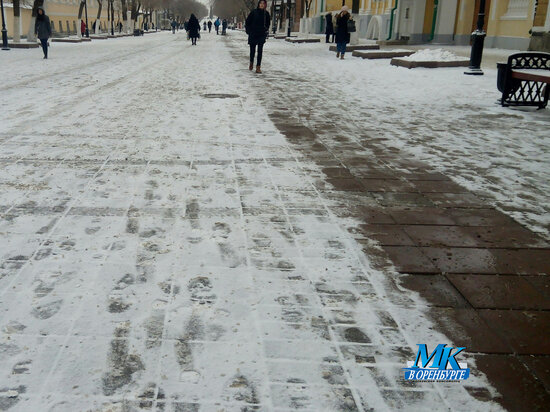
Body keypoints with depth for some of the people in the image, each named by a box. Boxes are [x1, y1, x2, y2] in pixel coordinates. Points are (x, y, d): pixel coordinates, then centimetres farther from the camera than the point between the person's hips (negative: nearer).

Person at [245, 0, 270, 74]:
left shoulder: (266, 13, 2)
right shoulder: (254, 12, -5)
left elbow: (268, 23, 17)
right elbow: (247, 22, 1)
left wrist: (266, 30, 6)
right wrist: (249, 31, -3)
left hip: (262, 35, 1)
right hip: (253, 34, -1)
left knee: (260, 51, -4)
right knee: (252, 50, 8)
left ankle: (258, 67, -2)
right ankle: (251, 63, 34)